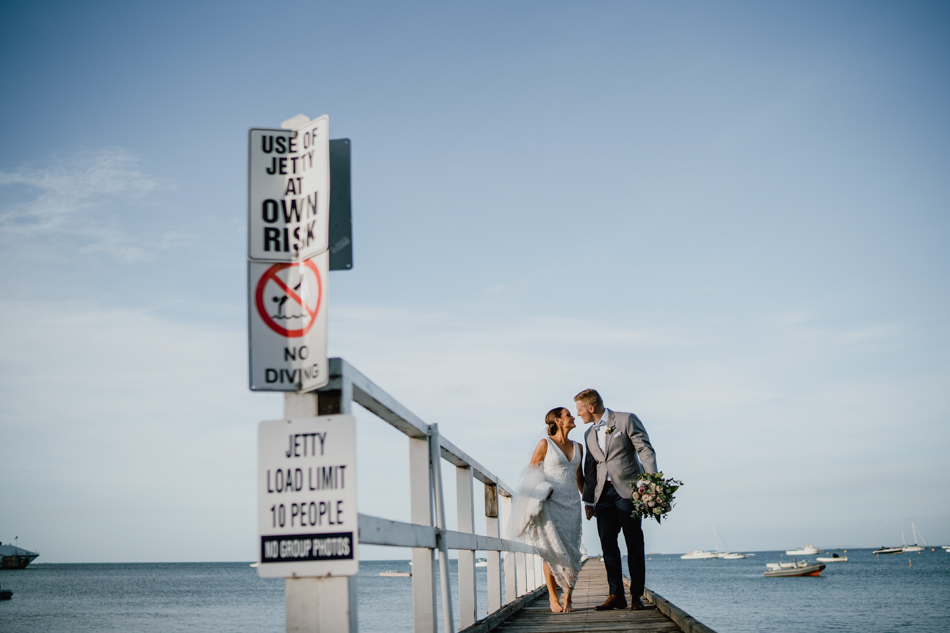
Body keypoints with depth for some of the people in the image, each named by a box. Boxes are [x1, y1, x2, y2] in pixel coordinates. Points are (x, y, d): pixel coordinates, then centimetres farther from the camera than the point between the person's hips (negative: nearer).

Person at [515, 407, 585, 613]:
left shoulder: (578, 447, 15)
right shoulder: (545, 444, 0)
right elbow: (530, 473, 2)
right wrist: (538, 494, -10)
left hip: (572, 503, 4)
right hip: (551, 503, -4)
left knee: (571, 551, -1)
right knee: (552, 550, -7)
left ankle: (567, 598, 5)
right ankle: (553, 598, 1)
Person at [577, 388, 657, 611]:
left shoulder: (626, 420, -1)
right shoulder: (589, 435, 17)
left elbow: (645, 450, -6)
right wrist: (588, 500, 18)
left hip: (627, 490, -6)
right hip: (604, 493, 6)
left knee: (633, 542, -4)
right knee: (607, 543, 1)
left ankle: (636, 595, 1)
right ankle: (615, 595, 6)